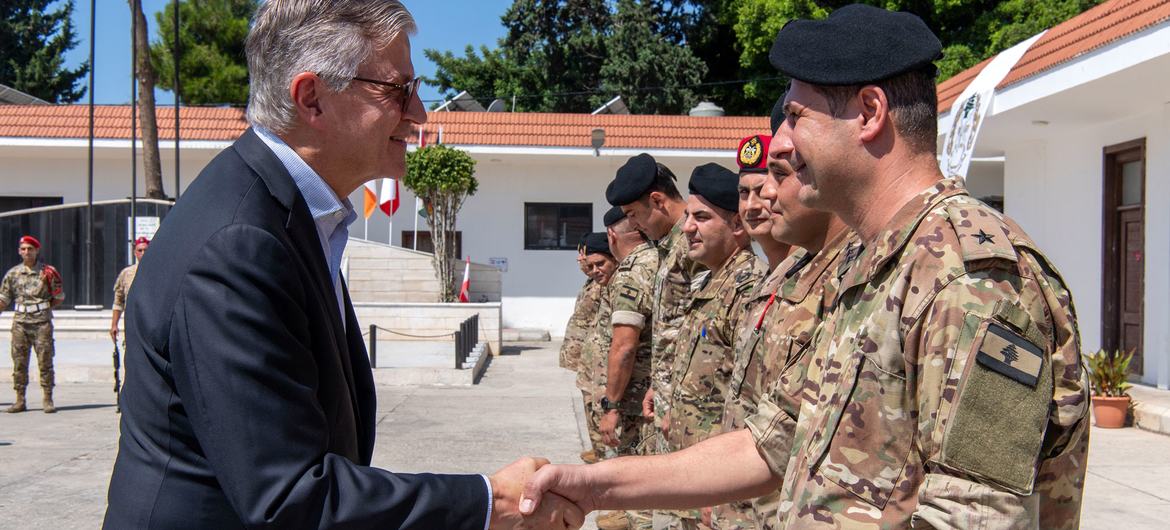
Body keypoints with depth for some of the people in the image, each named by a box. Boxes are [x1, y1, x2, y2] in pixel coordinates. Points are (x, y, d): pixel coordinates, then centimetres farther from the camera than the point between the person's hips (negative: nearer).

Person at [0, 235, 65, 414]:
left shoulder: (48, 272, 3)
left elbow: (59, 297, 10)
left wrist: (45, 307, 3)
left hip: (42, 322, -2)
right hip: (20, 322, 2)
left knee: (45, 361, -3)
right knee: (19, 362, 3)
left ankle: (47, 400, 2)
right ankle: (20, 400, 10)